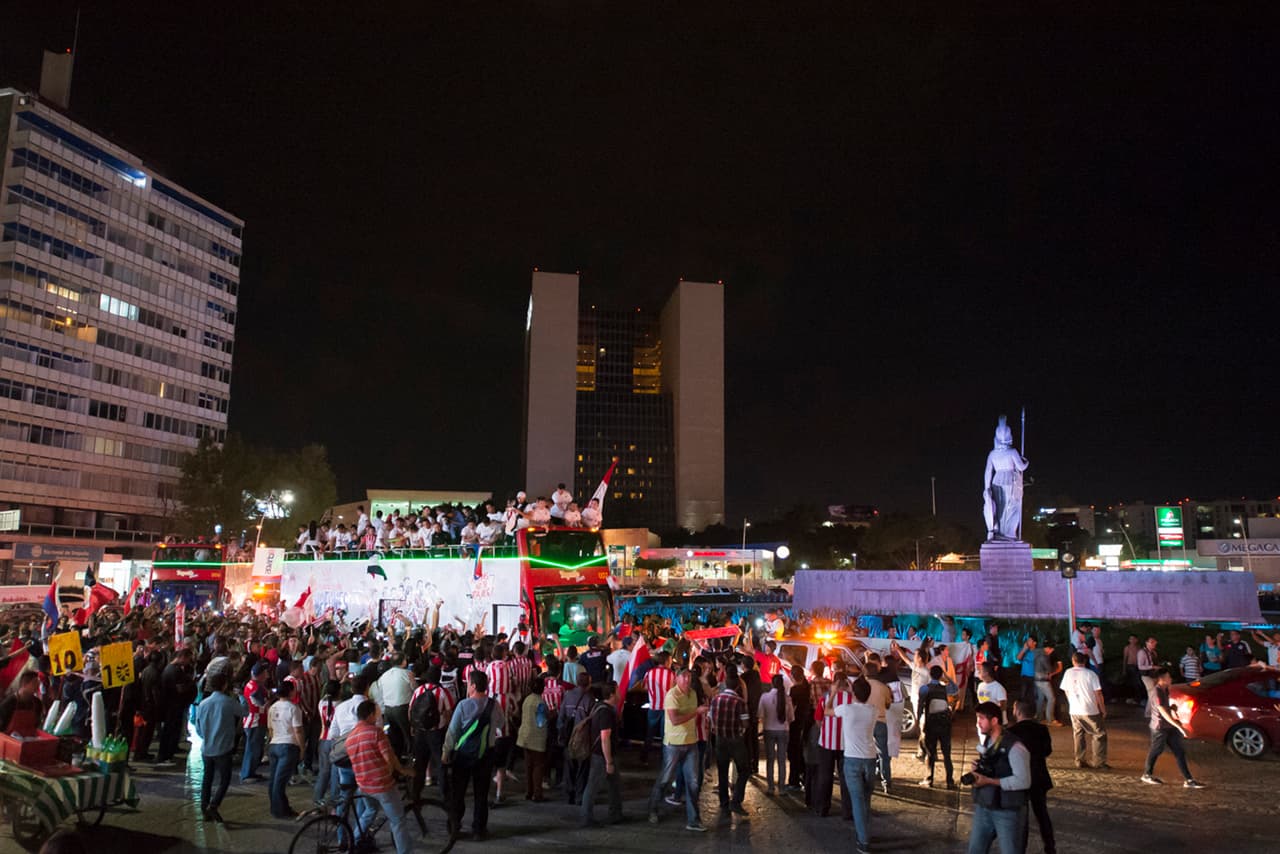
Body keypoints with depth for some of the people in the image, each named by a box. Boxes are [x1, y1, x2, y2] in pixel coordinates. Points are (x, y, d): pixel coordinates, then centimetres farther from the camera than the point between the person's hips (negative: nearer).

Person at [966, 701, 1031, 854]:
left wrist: (989, 781, -23)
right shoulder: (984, 743, 7)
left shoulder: (1014, 747, -19)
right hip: (983, 808, 7)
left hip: (1008, 811, -7)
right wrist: (978, 770, -3)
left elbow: (1023, 781, -23)